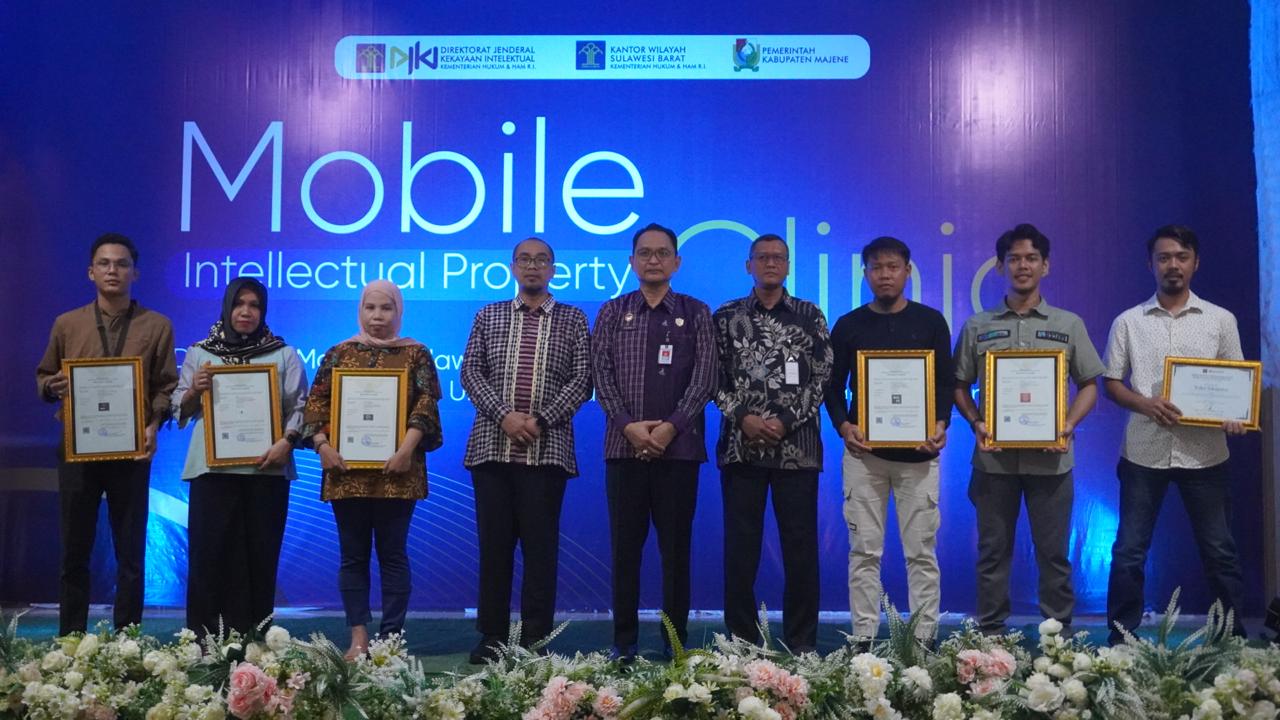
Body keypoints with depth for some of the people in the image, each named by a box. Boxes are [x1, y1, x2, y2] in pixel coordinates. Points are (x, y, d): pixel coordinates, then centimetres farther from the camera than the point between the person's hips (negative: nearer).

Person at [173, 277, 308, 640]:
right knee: (208, 552, -2)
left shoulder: (284, 355, 9)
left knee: (259, 555, 3)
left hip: (266, 469, 0)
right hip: (212, 468, 1)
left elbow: (300, 406, 3)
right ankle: (202, 640, 6)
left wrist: (286, 441, -13)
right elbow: (180, 411, 12)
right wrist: (195, 390, -9)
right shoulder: (199, 353, 12)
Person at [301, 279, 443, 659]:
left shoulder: (416, 353, 6)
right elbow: (316, 401, 6)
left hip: (396, 472, -2)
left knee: (393, 553, 3)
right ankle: (358, 637, 14)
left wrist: (407, 449, -16)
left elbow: (427, 403, -4)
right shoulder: (339, 353, 12)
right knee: (353, 555, 7)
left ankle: (391, 637, 10)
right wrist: (322, 444, -10)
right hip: (346, 471, 2)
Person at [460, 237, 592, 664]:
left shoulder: (573, 320, 8)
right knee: (494, 544, 6)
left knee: (540, 546, 1)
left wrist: (541, 421, -12)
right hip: (492, 446, 2)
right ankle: (492, 636, 15)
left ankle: (536, 640, 8)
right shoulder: (488, 316, 13)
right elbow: (470, 372, 4)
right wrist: (504, 415, -11)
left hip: (548, 449, -2)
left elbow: (582, 380, 0)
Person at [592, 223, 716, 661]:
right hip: (624, 446, 1)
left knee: (676, 546, 4)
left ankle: (676, 640, 13)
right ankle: (624, 640, 13)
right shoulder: (612, 313, 11)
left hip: (678, 446, -1)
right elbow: (602, 375, 3)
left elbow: (704, 378, -1)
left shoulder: (695, 313, 7)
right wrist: (629, 425, -10)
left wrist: (671, 427, -11)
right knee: (625, 545, 4)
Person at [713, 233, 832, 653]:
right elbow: (716, 378, 4)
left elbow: (821, 377, 1)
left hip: (797, 446, 0)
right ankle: (741, 643, 15)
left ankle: (802, 645, 14)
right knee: (740, 547, 4)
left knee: (801, 546, 3)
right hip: (740, 445, 1)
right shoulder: (726, 316, 9)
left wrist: (786, 421, -10)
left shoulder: (810, 316, 8)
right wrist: (743, 417, -10)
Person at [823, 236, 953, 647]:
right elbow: (833, 386, 9)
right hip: (864, 450, 0)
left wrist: (941, 424, -9)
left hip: (919, 450, 0)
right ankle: (863, 638, 10)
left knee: (921, 550, 3)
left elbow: (946, 382, 7)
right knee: (864, 550, 3)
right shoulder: (848, 325, 8)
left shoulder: (931, 322, 7)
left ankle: (925, 637, 11)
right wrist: (843, 426, -7)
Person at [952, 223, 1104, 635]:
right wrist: (976, 423, -9)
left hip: (1050, 456, 0)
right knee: (993, 551, 7)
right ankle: (990, 634, 16)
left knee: (1053, 551, 6)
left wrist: (1069, 424, -8)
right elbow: (959, 385, 8)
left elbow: (1089, 385, 8)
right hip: (994, 456, 0)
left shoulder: (1069, 324, 7)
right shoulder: (977, 327, 7)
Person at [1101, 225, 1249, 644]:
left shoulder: (1221, 320, 6)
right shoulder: (1128, 322, 5)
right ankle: (1121, 636, 15)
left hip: (1204, 452, 1)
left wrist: (1235, 417, -12)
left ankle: (1234, 635, 22)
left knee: (1219, 548, 8)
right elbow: (1111, 384, 5)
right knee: (1129, 550, 4)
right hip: (1143, 451, 0)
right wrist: (1145, 404, -14)